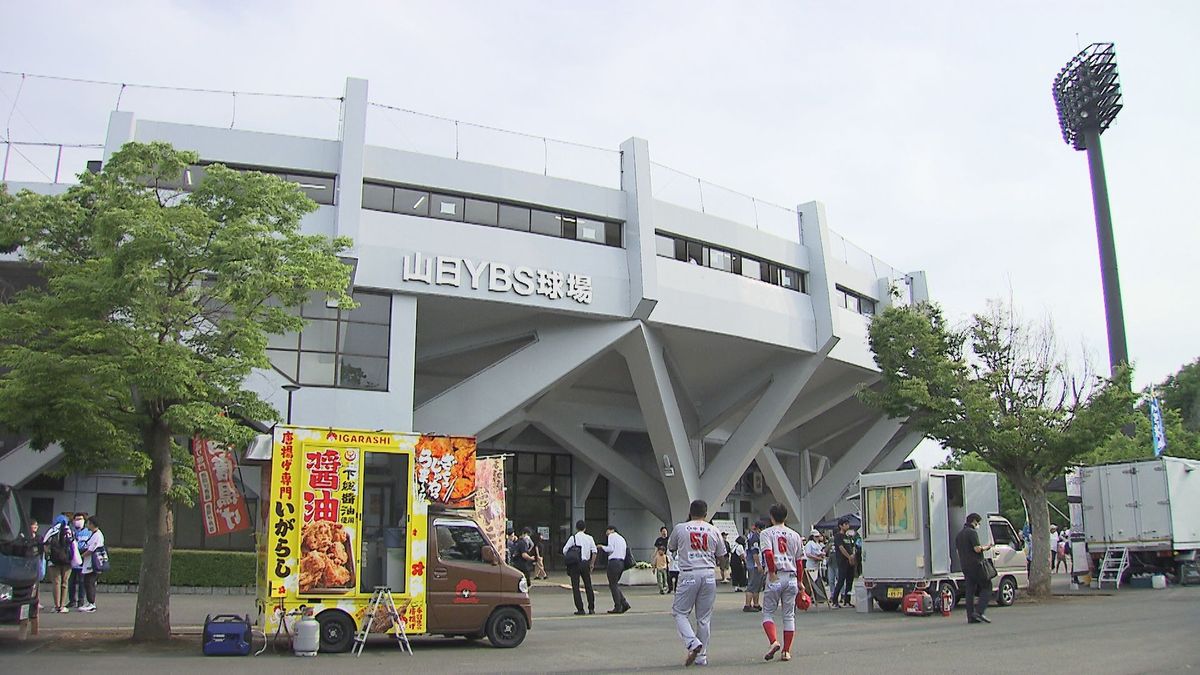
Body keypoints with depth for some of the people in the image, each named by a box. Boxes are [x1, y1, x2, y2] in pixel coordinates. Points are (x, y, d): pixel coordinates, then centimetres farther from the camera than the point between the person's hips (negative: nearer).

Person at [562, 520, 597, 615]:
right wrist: (592, 564, 9)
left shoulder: (573, 538, -3)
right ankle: (591, 608, 13)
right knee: (588, 586, 13)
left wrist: (568, 559, 9)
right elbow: (594, 552, 1)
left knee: (575, 587, 3)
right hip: (585, 563, 3)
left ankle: (580, 609, -1)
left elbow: (564, 550, -6)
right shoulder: (589, 538, 4)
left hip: (575, 564, -3)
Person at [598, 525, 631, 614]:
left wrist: (602, 547, 5)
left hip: (614, 562, -8)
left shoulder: (612, 536, 1)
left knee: (613, 585, -2)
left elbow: (610, 548, -11)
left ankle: (617, 607, -3)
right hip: (621, 562, 8)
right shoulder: (622, 538, 24)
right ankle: (624, 603, 5)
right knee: (615, 585, 15)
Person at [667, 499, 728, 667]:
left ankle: (693, 643, -14)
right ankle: (702, 656, 13)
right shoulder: (714, 531, 5)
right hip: (709, 574, 3)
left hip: (688, 575, -3)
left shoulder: (680, 529, 0)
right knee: (704, 617, 10)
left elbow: (671, 548, 18)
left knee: (680, 612, 7)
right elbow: (721, 557, 12)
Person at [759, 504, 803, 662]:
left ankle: (773, 641, -16)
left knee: (768, 612, 6)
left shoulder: (767, 533, 0)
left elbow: (768, 553, -17)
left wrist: (771, 573, -11)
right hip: (791, 577, 3)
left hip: (775, 577, -3)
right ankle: (787, 651, 8)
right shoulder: (794, 535, 11)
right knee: (789, 615, 9)